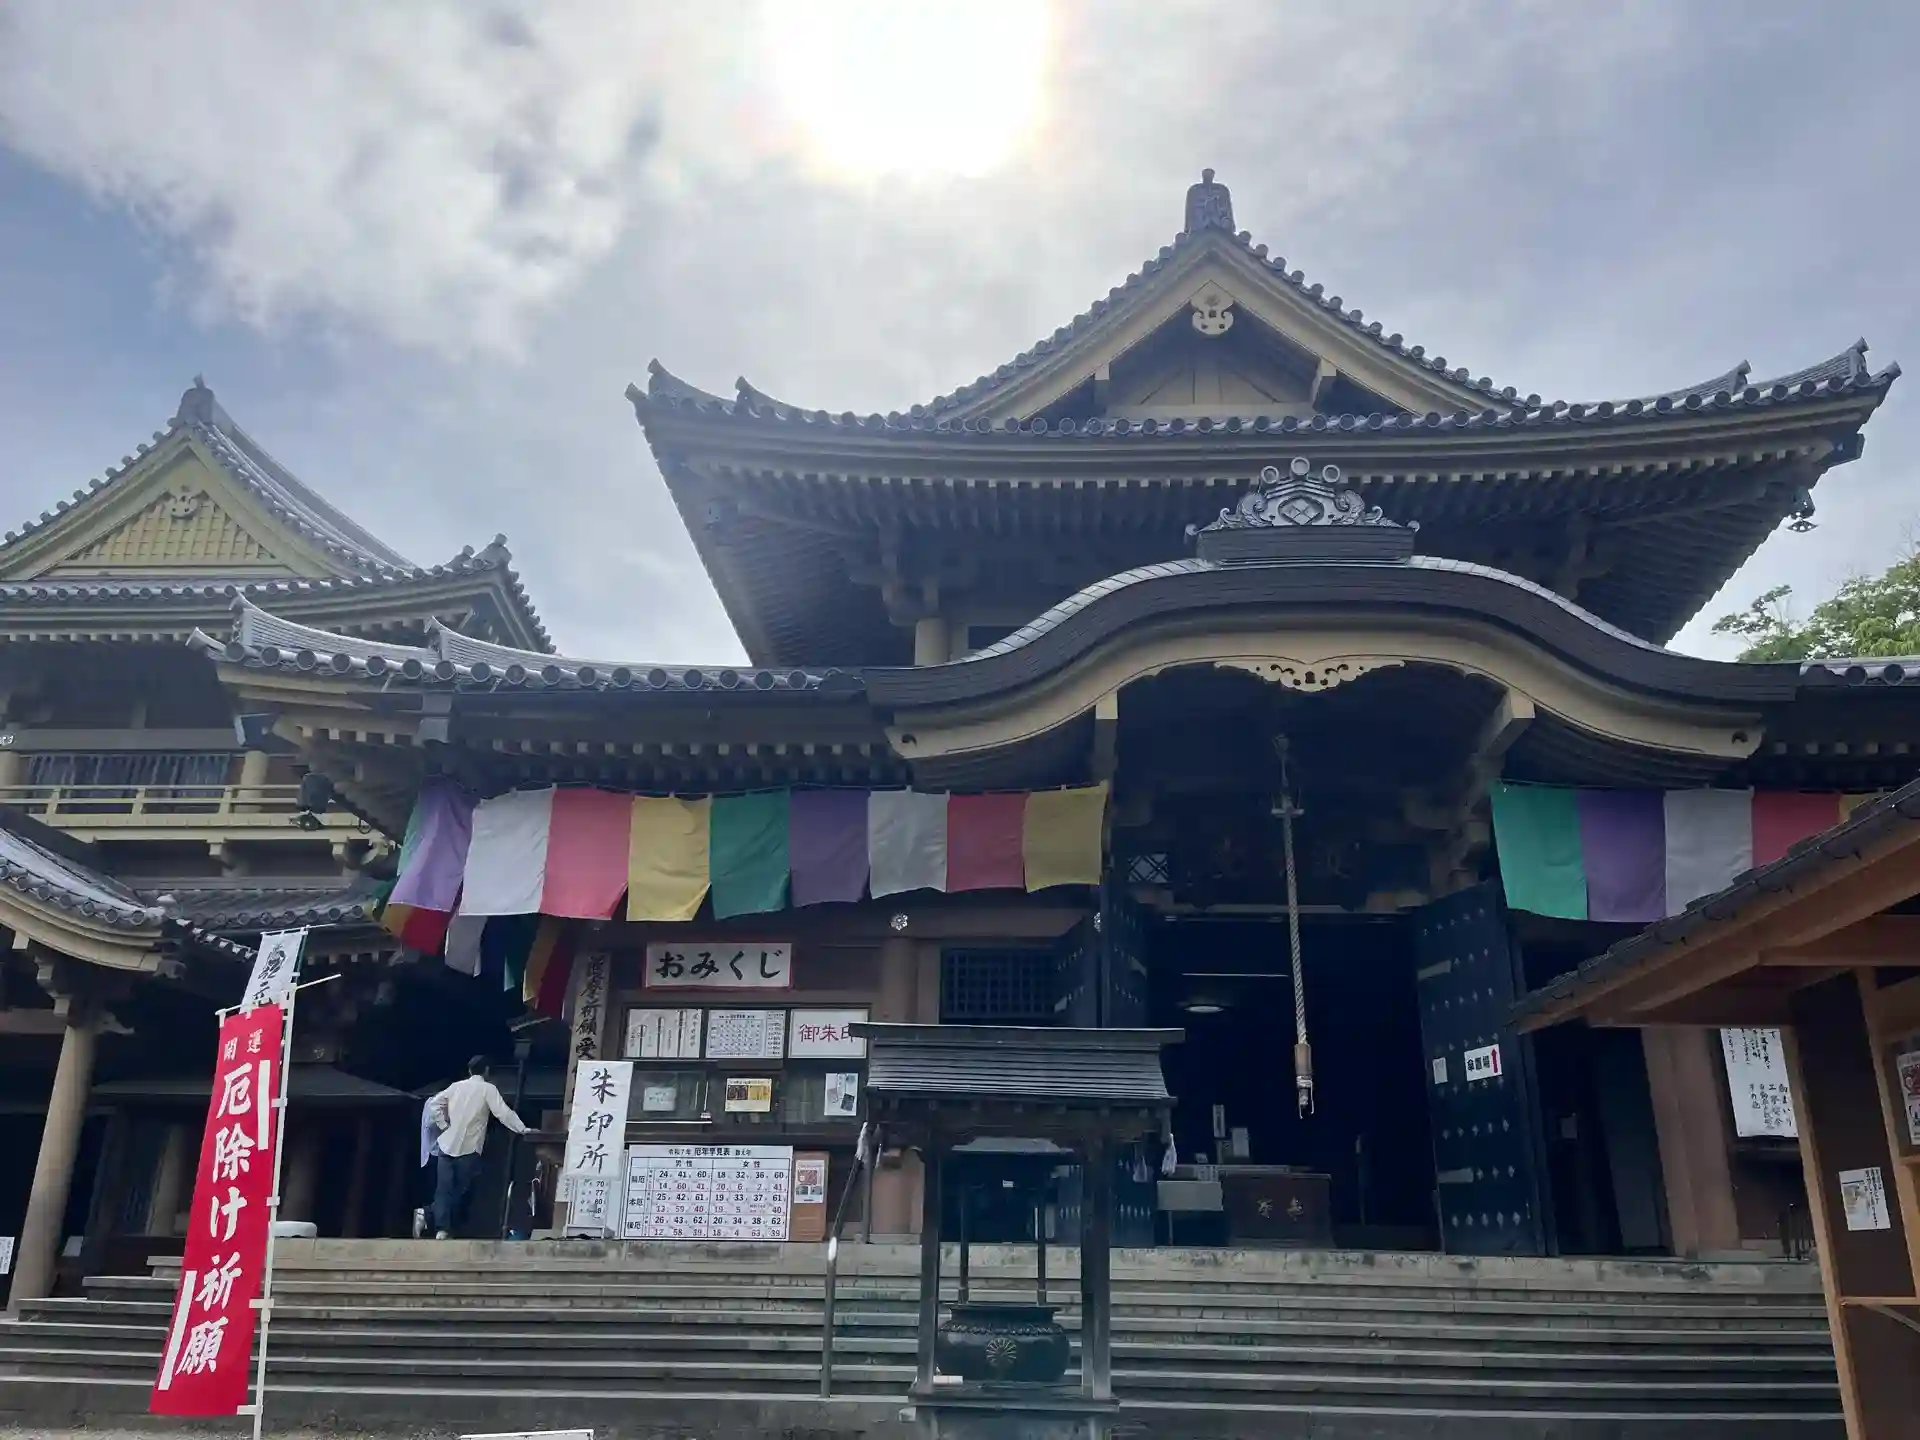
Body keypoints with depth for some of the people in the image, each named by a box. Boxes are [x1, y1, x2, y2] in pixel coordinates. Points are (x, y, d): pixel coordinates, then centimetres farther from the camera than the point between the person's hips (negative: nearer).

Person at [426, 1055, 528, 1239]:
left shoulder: (456, 1086, 8)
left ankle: (441, 1228, -11)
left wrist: (443, 1125, 8)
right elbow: (503, 1112, -11)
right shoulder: (487, 1088, -4)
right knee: (461, 1191, 9)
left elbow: (433, 1104, 6)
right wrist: (522, 1129, -7)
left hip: (446, 1144, 3)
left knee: (443, 1189, 2)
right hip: (468, 1148, -3)